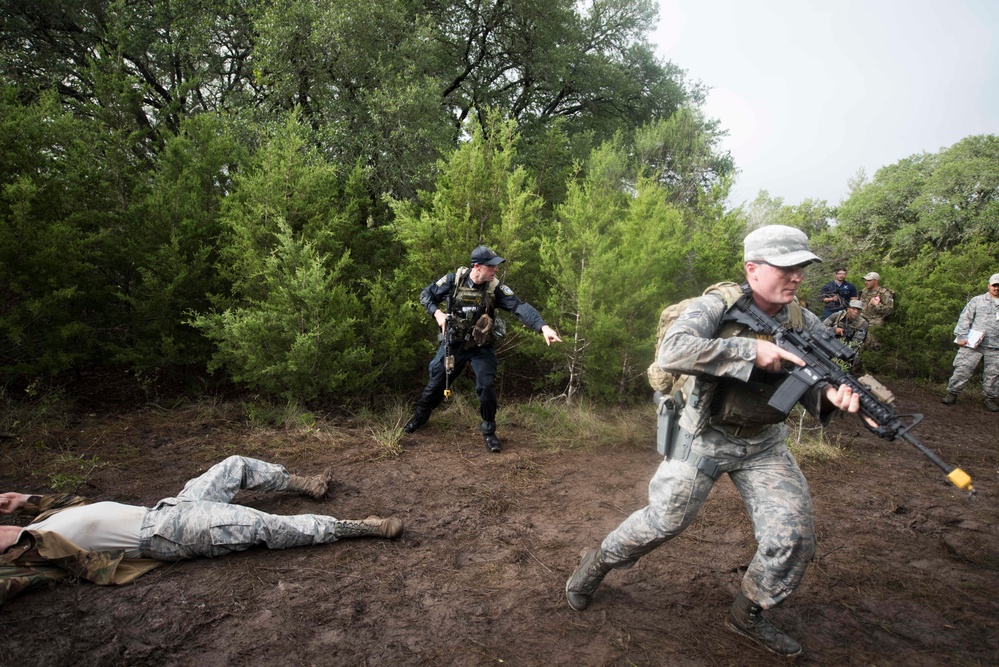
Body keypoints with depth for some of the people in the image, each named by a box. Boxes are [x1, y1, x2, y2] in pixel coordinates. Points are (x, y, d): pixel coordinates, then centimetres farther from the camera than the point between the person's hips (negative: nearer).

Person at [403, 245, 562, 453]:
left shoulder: (495, 287, -16)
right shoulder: (454, 280, -14)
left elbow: (520, 307, -28)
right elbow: (426, 294, 0)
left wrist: (543, 327, -41)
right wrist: (436, 312, -19)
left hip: (481, 348, -1)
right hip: (453, 344, 1)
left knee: (486, 387, -10)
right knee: (437, 383, 11)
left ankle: (489, 431, 13)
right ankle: (419, 416, 38)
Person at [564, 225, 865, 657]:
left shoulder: (806, 325, -5)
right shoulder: (717, 307, -20)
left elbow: (812, 389, -2)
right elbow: (672, 351, -36)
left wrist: (833, 395, -27)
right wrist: (751, 350, -37)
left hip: (764, 446, 5)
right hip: (704, 439, -4)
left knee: (794, 537, -2)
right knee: (663, 522, 1)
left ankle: (748, 614, 25)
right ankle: (596, 565, 29)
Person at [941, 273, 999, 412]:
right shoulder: (977, 300, 7)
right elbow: (965, 319, 2)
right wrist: (961, 336, -8)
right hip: (973, 344, -2)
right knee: (963, 369, -4)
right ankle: (952, 394, 3)